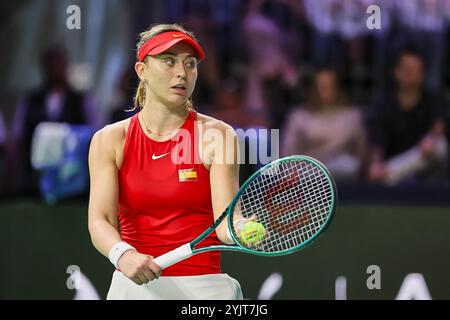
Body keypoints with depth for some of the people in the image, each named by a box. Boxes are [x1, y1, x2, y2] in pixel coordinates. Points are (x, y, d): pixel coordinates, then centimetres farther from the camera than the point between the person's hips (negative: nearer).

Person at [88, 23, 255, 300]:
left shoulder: (216, 135, -2)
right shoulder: (109, 140, 1)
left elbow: (225, 221, -11)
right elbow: (100, 221, -9)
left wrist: (247, 230, -33)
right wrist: (124, 254, -29)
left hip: (204, 287, -1)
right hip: (132, 286, 1)